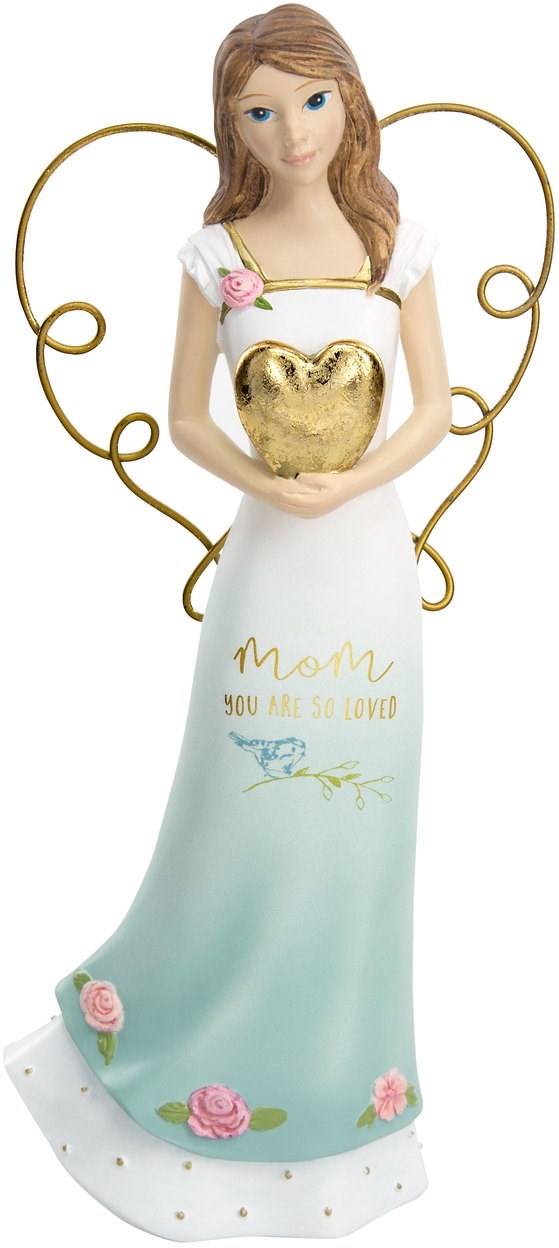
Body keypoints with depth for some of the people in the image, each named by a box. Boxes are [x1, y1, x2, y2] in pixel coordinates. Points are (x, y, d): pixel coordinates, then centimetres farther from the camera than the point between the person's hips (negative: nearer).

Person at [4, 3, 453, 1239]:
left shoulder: (397, 244, 2)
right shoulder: (218, 254, -1)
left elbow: (436, 407, 4)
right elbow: (185, 419, 2)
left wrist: (351, 483, -13)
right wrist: (273, 489, -15)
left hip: (372, 558, 2)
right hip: (268, 561, -1)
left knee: (359, 819, 10)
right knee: (244, 821, 5)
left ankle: (339, 1070, 31)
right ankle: (196, 1050, 32)